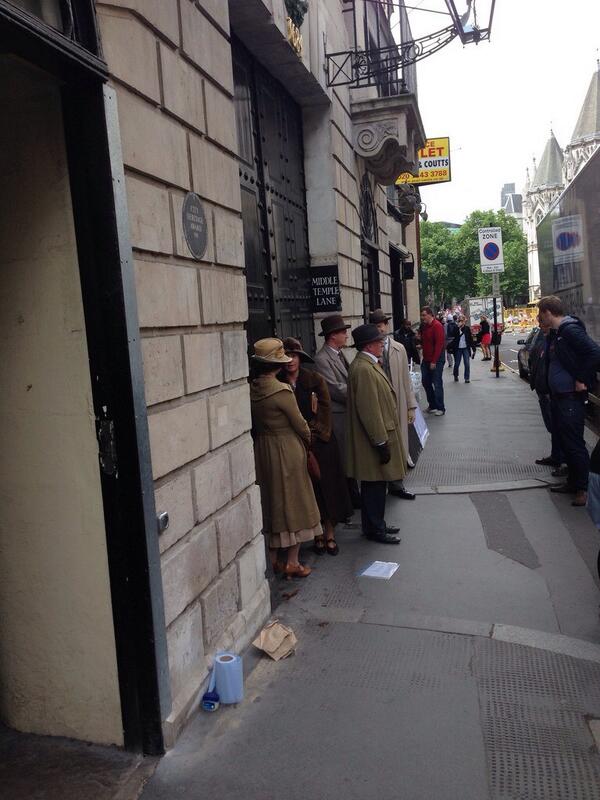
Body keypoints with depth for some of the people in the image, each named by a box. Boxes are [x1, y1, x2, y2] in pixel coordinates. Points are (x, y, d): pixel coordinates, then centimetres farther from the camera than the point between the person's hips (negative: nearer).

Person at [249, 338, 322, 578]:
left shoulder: (252, 389, -1)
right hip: (287, 450, -6)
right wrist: (309, 441, 7)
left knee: (271, 503, 17)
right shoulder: (282, 391, -19)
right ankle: (292, 562, 12)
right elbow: (299, 423, -11)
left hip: (262, 450, 6)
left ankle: (273, 558, 26)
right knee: (294, 502, 6)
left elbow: (254, 424, 5)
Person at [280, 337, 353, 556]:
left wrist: (316, 435, -12)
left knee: (327, 486, 4)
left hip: (320, 442, 0)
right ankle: (317, 536, 18)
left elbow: (325, 409, -4)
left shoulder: (315, 380, -2)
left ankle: (330, 535, 17)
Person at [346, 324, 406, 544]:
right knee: (374, 486, 2)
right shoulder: (363, 369, -22)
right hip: (373, 442, -10)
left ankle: (376, 525, 29)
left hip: (380, 437, 10)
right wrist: (381, 442, -21)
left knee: (376, 485, 18)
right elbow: (369, 410, -24)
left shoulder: (369, 365, 12)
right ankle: (375, 529, 13)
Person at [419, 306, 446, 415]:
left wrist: (434, 361, -20)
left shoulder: (437, 326, -14)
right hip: (426, 359, 8)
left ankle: (440, 408, 5)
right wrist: (420, 344, 3)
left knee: (437, 384, -3)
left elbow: (439, 344, -19)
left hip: (436, 360, -8)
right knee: (426, 382, 11)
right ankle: (432, 405, 22)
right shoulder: (424, 326, 11)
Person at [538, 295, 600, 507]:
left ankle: (583, 489, 7)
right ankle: (572, 483, 27)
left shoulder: (570, 329, -16)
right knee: (564, 442, 16)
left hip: (571, 397, -10)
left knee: (574, 444, -3)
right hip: (558, 396, 10)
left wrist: (582, 380, -19)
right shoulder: (555, 333, 13)